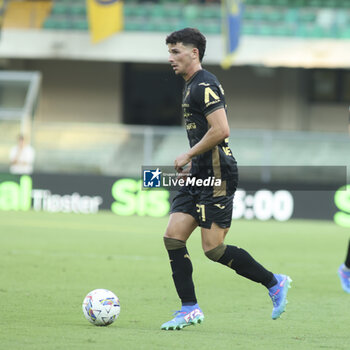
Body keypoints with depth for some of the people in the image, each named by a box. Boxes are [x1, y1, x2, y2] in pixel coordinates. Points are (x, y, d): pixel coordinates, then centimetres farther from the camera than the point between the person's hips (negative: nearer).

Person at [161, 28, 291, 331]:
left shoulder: (204, 85, -13)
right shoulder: (192, 86, 19)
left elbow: (221, 130, -23)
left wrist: (188, 156, -14)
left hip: (217, 175, -10)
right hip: (200, 176, 10)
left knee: (213, 248, -10)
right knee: (173, 236, 1)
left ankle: (275, 283, 5)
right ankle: (190, 309, 3)